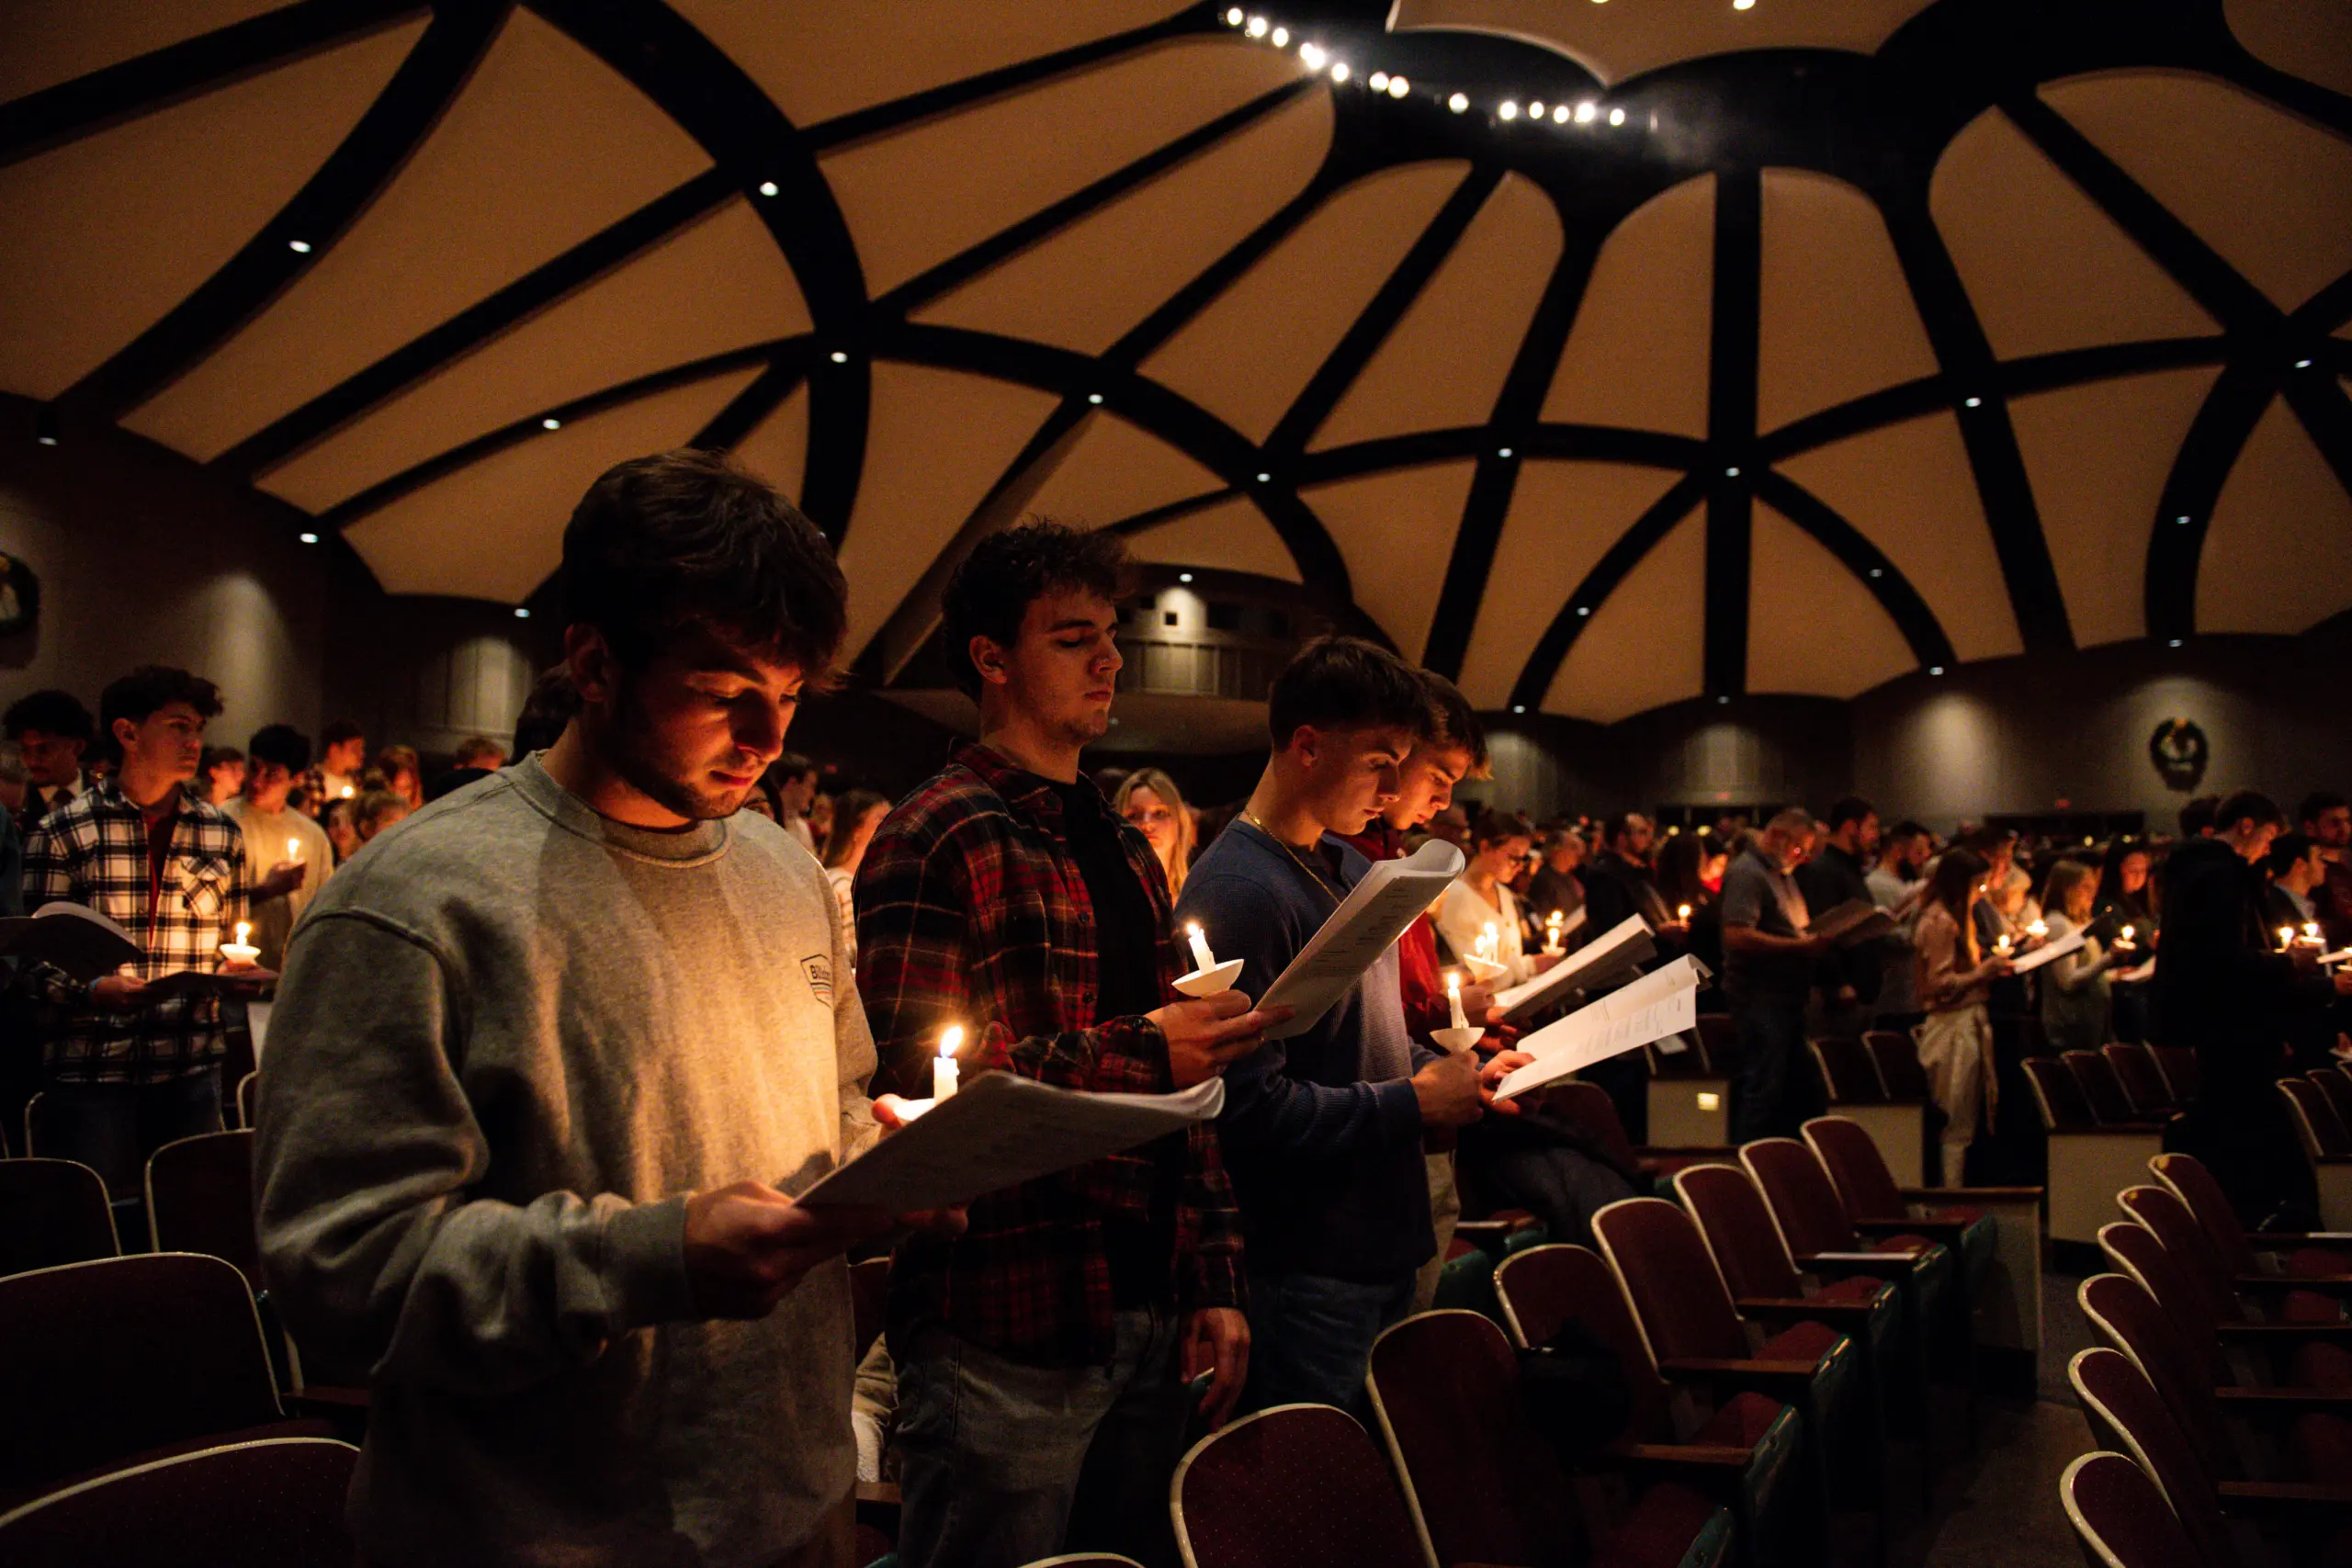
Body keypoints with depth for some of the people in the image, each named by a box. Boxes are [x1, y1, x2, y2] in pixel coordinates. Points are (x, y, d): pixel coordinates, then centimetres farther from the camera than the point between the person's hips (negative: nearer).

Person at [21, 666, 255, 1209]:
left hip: (191, 1068, 3)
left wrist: (237, 971, -3)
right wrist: (90, 990, -18)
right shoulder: (63, 832, -1)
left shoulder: (221, 833, 11)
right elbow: (36, 955, 0)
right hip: (91, 1071, -3)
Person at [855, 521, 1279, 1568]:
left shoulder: (1126, 851, 17)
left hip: (1150, 1321, 8)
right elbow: (913, 1078, -20)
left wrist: (1215, 1281, 12)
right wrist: (1140, 1053, -21)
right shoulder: (940, 840, -10)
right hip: (1006, 1335, -8)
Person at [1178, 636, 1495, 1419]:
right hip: (1307, 1272, -9)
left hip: (1383, 1242, 9)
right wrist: (1413, 1103, -17)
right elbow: (1251, 1106, -25)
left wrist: (1452, 1069, 5)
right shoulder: (1238, 892, -20)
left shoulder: (1353, 869, 12)